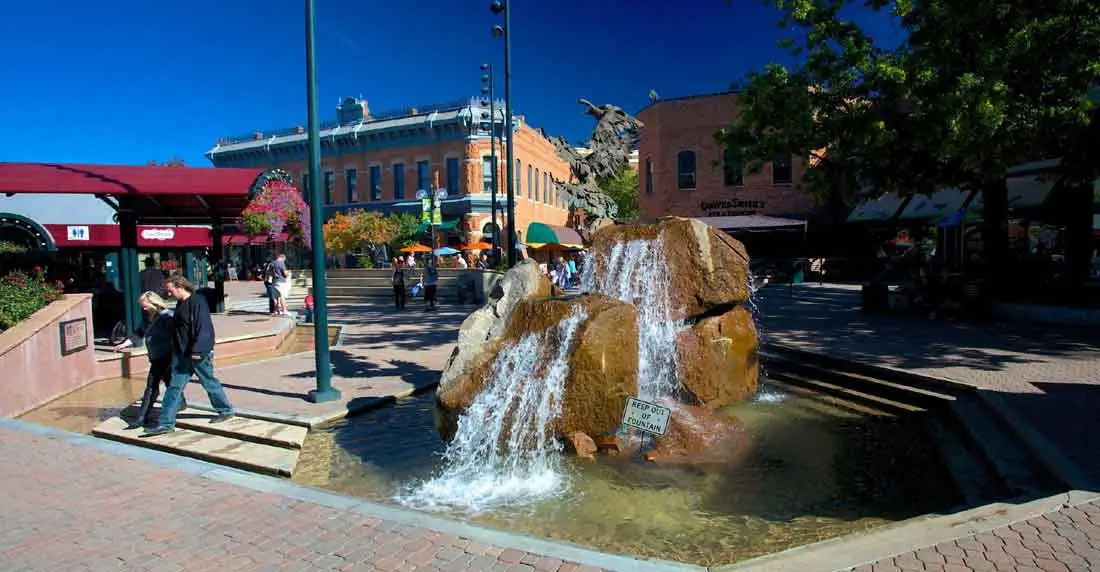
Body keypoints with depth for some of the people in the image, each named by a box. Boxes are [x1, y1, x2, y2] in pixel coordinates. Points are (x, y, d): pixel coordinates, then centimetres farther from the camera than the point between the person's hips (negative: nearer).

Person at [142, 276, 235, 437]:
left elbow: (204, 328, -22)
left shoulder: (197, 302, -16)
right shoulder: (180, 304, 12)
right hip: (182, 354, 9)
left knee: (209, 383, 5)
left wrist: (198, 350, -26)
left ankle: (226, 410, 20)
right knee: (174, 387, 8)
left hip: (198, 354, -9)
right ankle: (166, 423, 14)